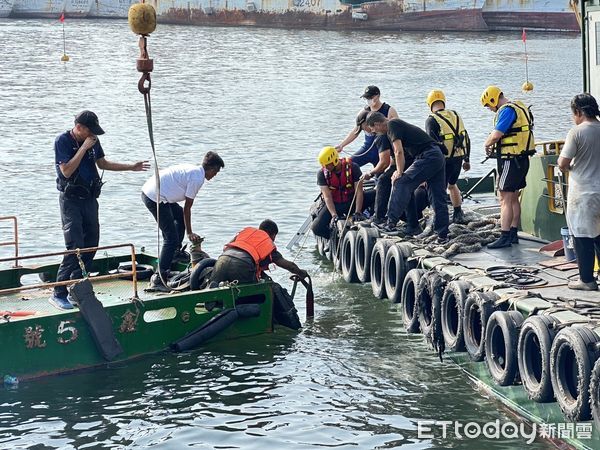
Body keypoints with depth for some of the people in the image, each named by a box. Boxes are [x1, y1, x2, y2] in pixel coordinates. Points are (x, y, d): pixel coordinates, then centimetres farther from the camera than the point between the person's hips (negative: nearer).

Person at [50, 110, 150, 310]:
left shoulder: (93, 141, 6)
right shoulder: (63, 141, -13)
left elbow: (103, 163, 19)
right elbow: (67, 171, -22)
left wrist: (131, 167, 14)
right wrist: (84, 148, -23)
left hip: (89, 198, 7)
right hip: (71, 199, -7)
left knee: (91, 243, 7)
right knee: (75, 246, -14)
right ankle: (58, 294, -11)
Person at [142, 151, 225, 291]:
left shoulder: (193, 169, 19)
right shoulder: (198, 178, -9)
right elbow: (187, 207, -6)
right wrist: (189, 233, 3)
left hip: (148, 190, 10)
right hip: (156, 198, -10)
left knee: (180, 216, 29)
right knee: (171, 238, -8)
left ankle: (175, 253, 35)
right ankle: (159, 280, -11)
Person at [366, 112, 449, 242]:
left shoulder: (392, 125, -5)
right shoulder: (399, 124, 25)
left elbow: (399, 152, -13)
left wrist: (400, 173, -6)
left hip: (427, 157, -10)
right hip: (439, 157, 10)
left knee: (400, 183, -12)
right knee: (438, 199, 9)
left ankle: (391, 223, -14)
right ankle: (442, 235, 11)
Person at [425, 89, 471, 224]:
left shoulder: (431, 120, -9)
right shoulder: (456, 116, 10)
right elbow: (466, 139, 13)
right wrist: (466, 160, 20)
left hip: (444, 159, -6)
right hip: (459, 157, 6)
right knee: (452, 184, 26)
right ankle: (458, 214, 29)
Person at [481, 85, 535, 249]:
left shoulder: (507, 110, -17)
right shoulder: (519, 107, 15)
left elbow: (495, 135, -24)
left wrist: (487, 145, -3)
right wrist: (494, 146, 13)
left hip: (511, 161, -10)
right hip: (522, 160, 10)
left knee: (505, 199, -7)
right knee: (513, 198, 15)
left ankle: (505, 237, -7)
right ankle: (513, 234, 20)